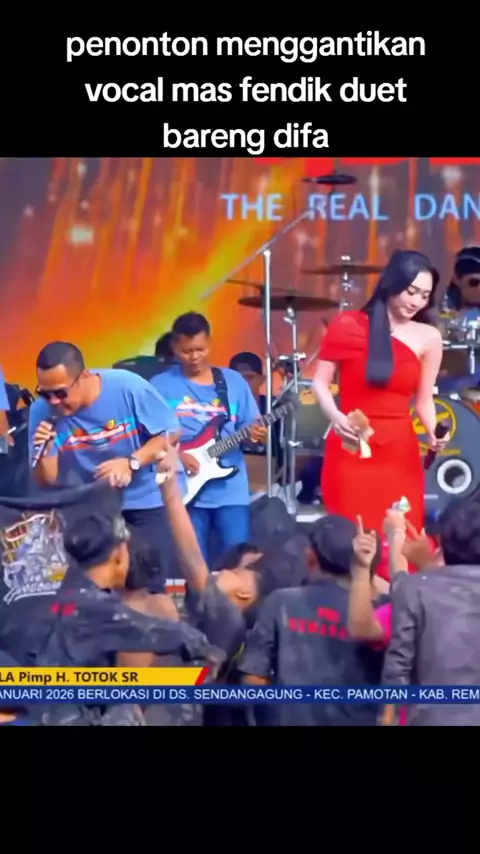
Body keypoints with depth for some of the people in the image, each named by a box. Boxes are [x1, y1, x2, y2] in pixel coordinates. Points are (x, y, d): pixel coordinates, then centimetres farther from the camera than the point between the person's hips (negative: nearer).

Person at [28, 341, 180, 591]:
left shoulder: (128, 387, -21)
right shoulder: (42, 411, -14)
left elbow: (170, 433, -10)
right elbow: (47, 482, -7)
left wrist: (131, 463, -24)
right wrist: (44, 454, -29)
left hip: (144, 501, -2)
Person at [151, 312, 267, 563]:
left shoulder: (233, 381, 8)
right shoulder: (161, 385, 1)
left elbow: (250, 427, 10)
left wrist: (255, 433, -12)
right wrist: (175, 455, -14)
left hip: (230, 488, 2)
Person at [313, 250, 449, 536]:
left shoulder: (428, 338, 3)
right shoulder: (348, 325, -1)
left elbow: (424, 399, 9)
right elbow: (321, 382, -1)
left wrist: (434, 432, -10)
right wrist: (335, 416, -19)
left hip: (400, 453, 2)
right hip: (350, 451, -1)